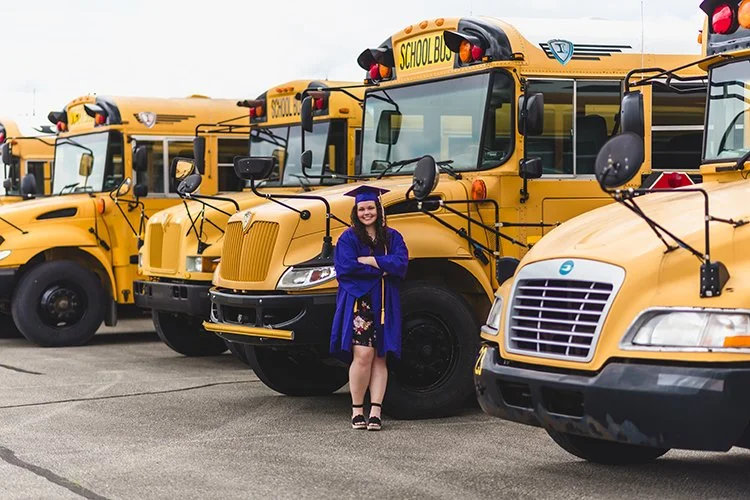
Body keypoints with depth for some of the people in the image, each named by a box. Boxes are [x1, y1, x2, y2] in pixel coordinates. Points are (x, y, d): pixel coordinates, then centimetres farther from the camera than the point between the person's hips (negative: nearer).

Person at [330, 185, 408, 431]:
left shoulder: (392, 237, 10)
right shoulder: (348, 238, 3)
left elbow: (400, 264, -6)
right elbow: (345, 268, -12)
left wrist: (368, 260, -11)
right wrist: (382, 268, -8)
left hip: (384, 305, 3)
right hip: (358, 301, -3)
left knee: (379, 357, 1)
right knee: (363, 354, -13)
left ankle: (375, 412, 2)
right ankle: (357, 410, -1)